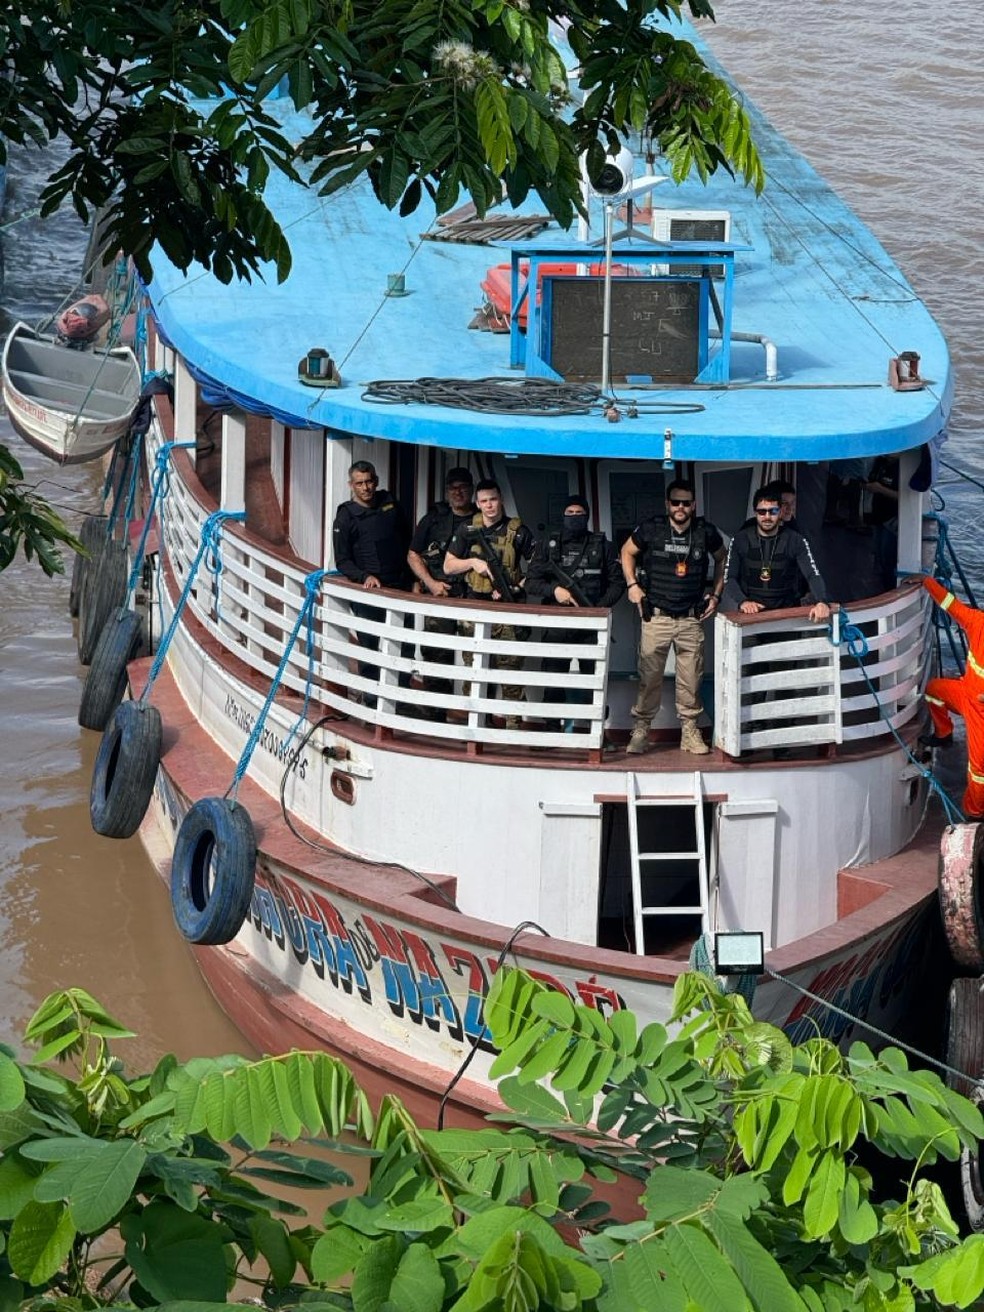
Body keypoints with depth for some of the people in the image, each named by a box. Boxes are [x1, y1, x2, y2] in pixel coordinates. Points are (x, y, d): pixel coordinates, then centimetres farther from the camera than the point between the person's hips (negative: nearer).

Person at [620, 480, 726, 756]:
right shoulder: (650, 529, -4)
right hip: (656, 616, -1)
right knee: (649, 676, -2)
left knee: (691, 679, 4)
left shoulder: (705, 532, 0)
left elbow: (721, 559, 19)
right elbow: (628, 552, 13)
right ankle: (640, 730, 7)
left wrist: (715, 594, 13)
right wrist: (632, 585, 3)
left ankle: (690, 731, 14)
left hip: (692, 619, 1)